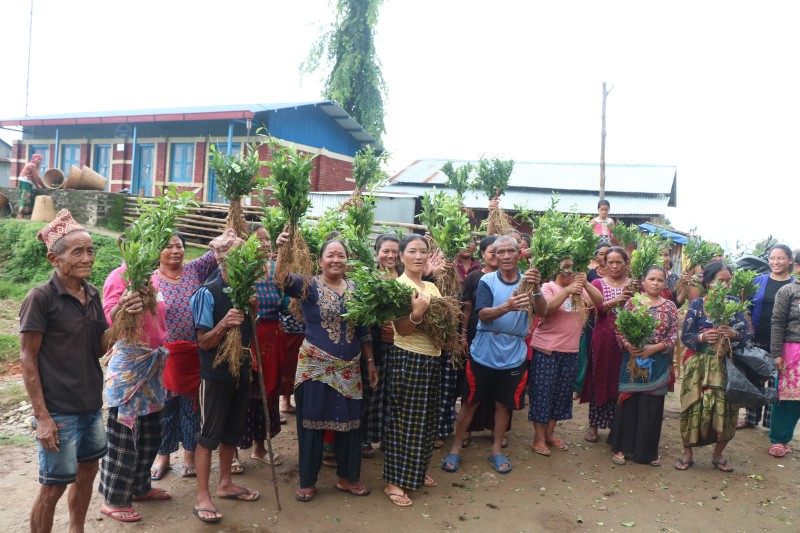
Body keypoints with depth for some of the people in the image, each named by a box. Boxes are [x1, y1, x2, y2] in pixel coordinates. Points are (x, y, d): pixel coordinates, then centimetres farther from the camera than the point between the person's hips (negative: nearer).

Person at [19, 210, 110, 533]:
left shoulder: (92, 294, 3)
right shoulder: (41, 297, -14)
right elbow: (27, 359, -13)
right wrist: (42, 417, -15)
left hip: (92, 405, 7)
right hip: (59, 410, -6)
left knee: (88, 471, 19)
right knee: (53, 486, 5)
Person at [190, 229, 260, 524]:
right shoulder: (208, 293, -15)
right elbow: (204, 343, -15)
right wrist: (224, 324, -33)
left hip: (241, 371, 6)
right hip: (215, 374, -6)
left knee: (232, 431, 16)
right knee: (209, 434, 2)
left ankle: (225, 484, 31)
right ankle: (202, 497, 12)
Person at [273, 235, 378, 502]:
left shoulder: (355, 288, 6)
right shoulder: (309, 286, -6)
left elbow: (363, 330, 11)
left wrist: (370, 361, 11)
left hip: (349, 368, 4)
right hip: (315, 367, -4)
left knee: (349, 421, 11)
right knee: (313, 422, 5)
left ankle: (347, 477, 30)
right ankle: (307, 481, 22)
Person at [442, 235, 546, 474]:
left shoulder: (527, 281, -1)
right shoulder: (487, 281, -6)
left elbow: (542, 312, -14)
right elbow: (483, 315, -18)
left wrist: (536, 289, -33)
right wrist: (507, 306, -38)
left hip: (513, 356, 2)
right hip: (484, 353, -2)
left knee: (503, 403, 14)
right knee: (471, 401, 8)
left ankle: (497, 449, 30)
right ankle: (455, 448, 21)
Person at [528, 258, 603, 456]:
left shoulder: (580, 290, 10)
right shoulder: (548, 287, -5)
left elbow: (598, 300, -4)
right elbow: (547, 309, -21)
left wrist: (585, 284, -18)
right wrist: (567, 290, -27)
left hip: (570, 352, 6)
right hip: (546, 350, -6)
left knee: (562, 394, 13)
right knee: (542, 393, 0)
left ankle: (549, 433, 26)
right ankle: (539, 438, 10)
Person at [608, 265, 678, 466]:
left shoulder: (670, 306, 4)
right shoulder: (632, 302, 1)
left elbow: (674, 335, 1)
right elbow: (619, 329, 0)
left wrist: (655, 347, -13)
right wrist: (627, 345, -17)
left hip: (657, 363, 1)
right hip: (632, 359, -1)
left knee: (652, 406, 6)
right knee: (628, 403, 4)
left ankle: (648, 450, 20)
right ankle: (621, 447, 15)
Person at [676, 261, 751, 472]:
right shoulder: (697, 304, -1)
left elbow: (748, 333, 2)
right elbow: (685, 336, -4)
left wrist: (734, 334, -19)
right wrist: (702, 337, -22)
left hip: (727, 365, 2)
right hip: (699, 366, -2)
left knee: (726, 408, 1)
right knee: (695, 407, -4)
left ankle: (718, 455, 21)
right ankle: (687, 454, 13)